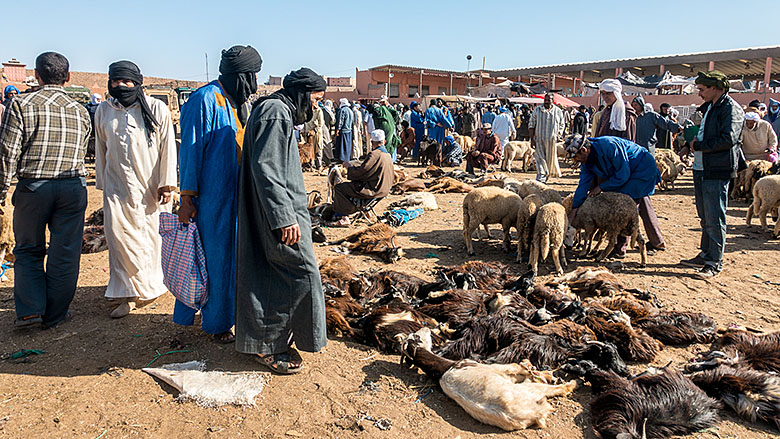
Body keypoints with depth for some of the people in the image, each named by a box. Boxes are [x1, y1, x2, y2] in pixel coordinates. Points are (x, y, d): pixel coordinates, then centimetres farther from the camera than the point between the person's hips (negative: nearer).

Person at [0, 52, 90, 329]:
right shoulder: (80, 111, 6)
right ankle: (55, 315, 16)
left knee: (28, 251, 15)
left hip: (32, 187, -1)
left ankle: (30, 309, 8)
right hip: (74, 187, 2)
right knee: (65, 254, 7)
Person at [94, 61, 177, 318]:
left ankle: (150, 285, 27)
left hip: (148, 186, -2)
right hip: (117, 186, 3)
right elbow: (100, 150, 18)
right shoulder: (104, 111, 11)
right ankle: (125, 296, 3)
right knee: (118, 237, -5)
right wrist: (101, 183, 17)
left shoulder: (157, 109, 0)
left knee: (149, 235, 6)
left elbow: (167, 147, -2)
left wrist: (166, 184, -6)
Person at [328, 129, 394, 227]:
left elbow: (359, 172, -19)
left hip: (372, 190, -10)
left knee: (338, 188, -7)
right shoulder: (388, 155, 10)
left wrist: (349, 166, 0)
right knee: (347, 186, 26)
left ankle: (343, 218, -5)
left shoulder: (374, 155, -20)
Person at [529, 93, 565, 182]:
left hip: (552, 140, 1)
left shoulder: (558, 111, 9)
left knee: (551, 159, 7)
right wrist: (532, 139, -4)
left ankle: (547, 176, 27)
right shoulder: (537, 110, 5)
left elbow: (561, 126, 14)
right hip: (539, 139, -1)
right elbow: (531, 125, 3)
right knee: (540, 158, -8)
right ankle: (541, 179, -9)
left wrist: (558, 136, -1)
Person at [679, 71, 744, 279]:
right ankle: (705, 255, 25)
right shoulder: (709, 107, 18)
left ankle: (715, 262, 2)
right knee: (705, 217, 15)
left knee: (714, 218, -5)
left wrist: (699, 145, -13)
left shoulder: (732, 109, -10)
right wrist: (692, 142, 7)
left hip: (717, 172, -9)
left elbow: (728, 139, -22)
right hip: (701, 169, 9)